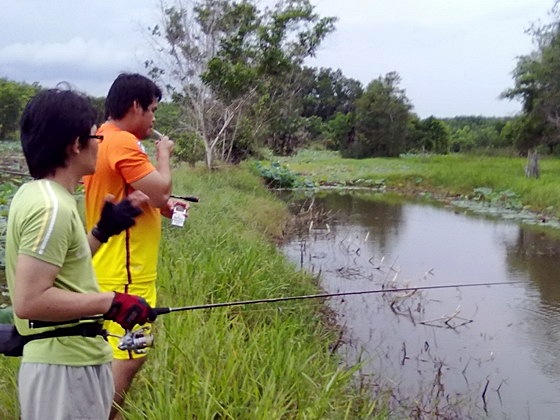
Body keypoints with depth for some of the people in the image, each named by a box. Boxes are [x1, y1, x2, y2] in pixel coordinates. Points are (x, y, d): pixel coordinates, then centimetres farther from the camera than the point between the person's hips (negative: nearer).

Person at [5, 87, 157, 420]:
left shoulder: (35, 193, 9)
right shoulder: (52, 206, -21)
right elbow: (29, 301, -26)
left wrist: (104, 230, 12)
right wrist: (110, 303, -21)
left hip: (69, 361, 9)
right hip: (67, 368, -9)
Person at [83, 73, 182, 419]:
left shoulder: (104, 139, 14)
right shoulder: (123, 142, -18)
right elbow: (160, 191, -22)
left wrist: (162, 205, 8)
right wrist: (164, 154, -5)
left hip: (114, 266, 11)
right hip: (125, 271, -11)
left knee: (118, 349, 18)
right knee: (130, 354, -6)